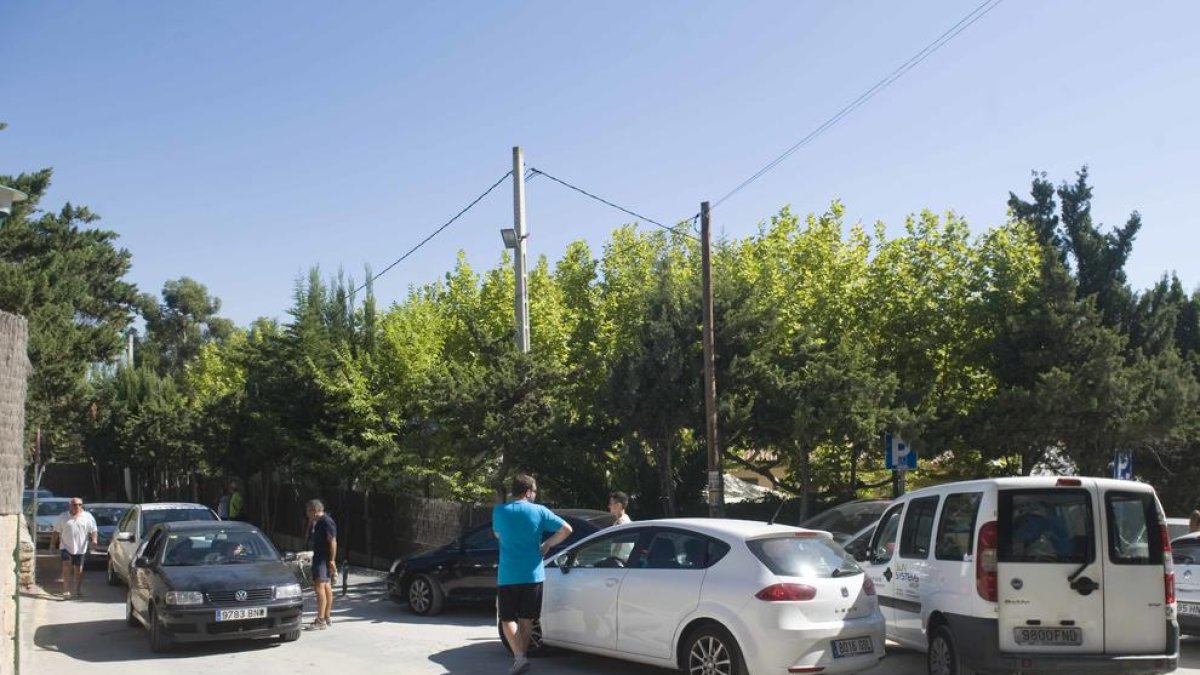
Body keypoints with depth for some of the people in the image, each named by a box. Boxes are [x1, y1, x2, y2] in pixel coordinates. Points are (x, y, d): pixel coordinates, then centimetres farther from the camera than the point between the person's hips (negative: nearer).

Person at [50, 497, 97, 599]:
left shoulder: (88, 517, 4)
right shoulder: (63, 517, 7)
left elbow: (93, 530, 2)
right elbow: (56, 532, 9)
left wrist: (94, 539, -15)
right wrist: (52, 543, 4)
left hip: (80, 549, 0)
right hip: (66, 547, 0)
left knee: (79, 570, 6)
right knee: (66, 568, -12)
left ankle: (78, 590, 18)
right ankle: (66, 590, -12)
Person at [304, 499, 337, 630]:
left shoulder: (327, 522, -14)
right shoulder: (317, 522, 16)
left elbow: (333, 542, -19)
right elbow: (309, 539, 23)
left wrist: (332, 560, -23)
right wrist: (310, 522, 12)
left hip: (325, 559, -10)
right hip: (318, 557, 10)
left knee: (319, 587, -15)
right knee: (326, 587, 15)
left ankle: (321, 621, -17)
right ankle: (326, 618, 22)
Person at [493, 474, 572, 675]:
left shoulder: (499, 511, -2)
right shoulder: (539, 511, -4)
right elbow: (566, 529, -4)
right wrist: (546, 545, 7)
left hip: (508, 575, -1)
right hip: (533, 574, 1)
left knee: (508, 619, 6)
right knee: (526, 619, 14)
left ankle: (519, 657, -11)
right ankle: (521, 656, 20)